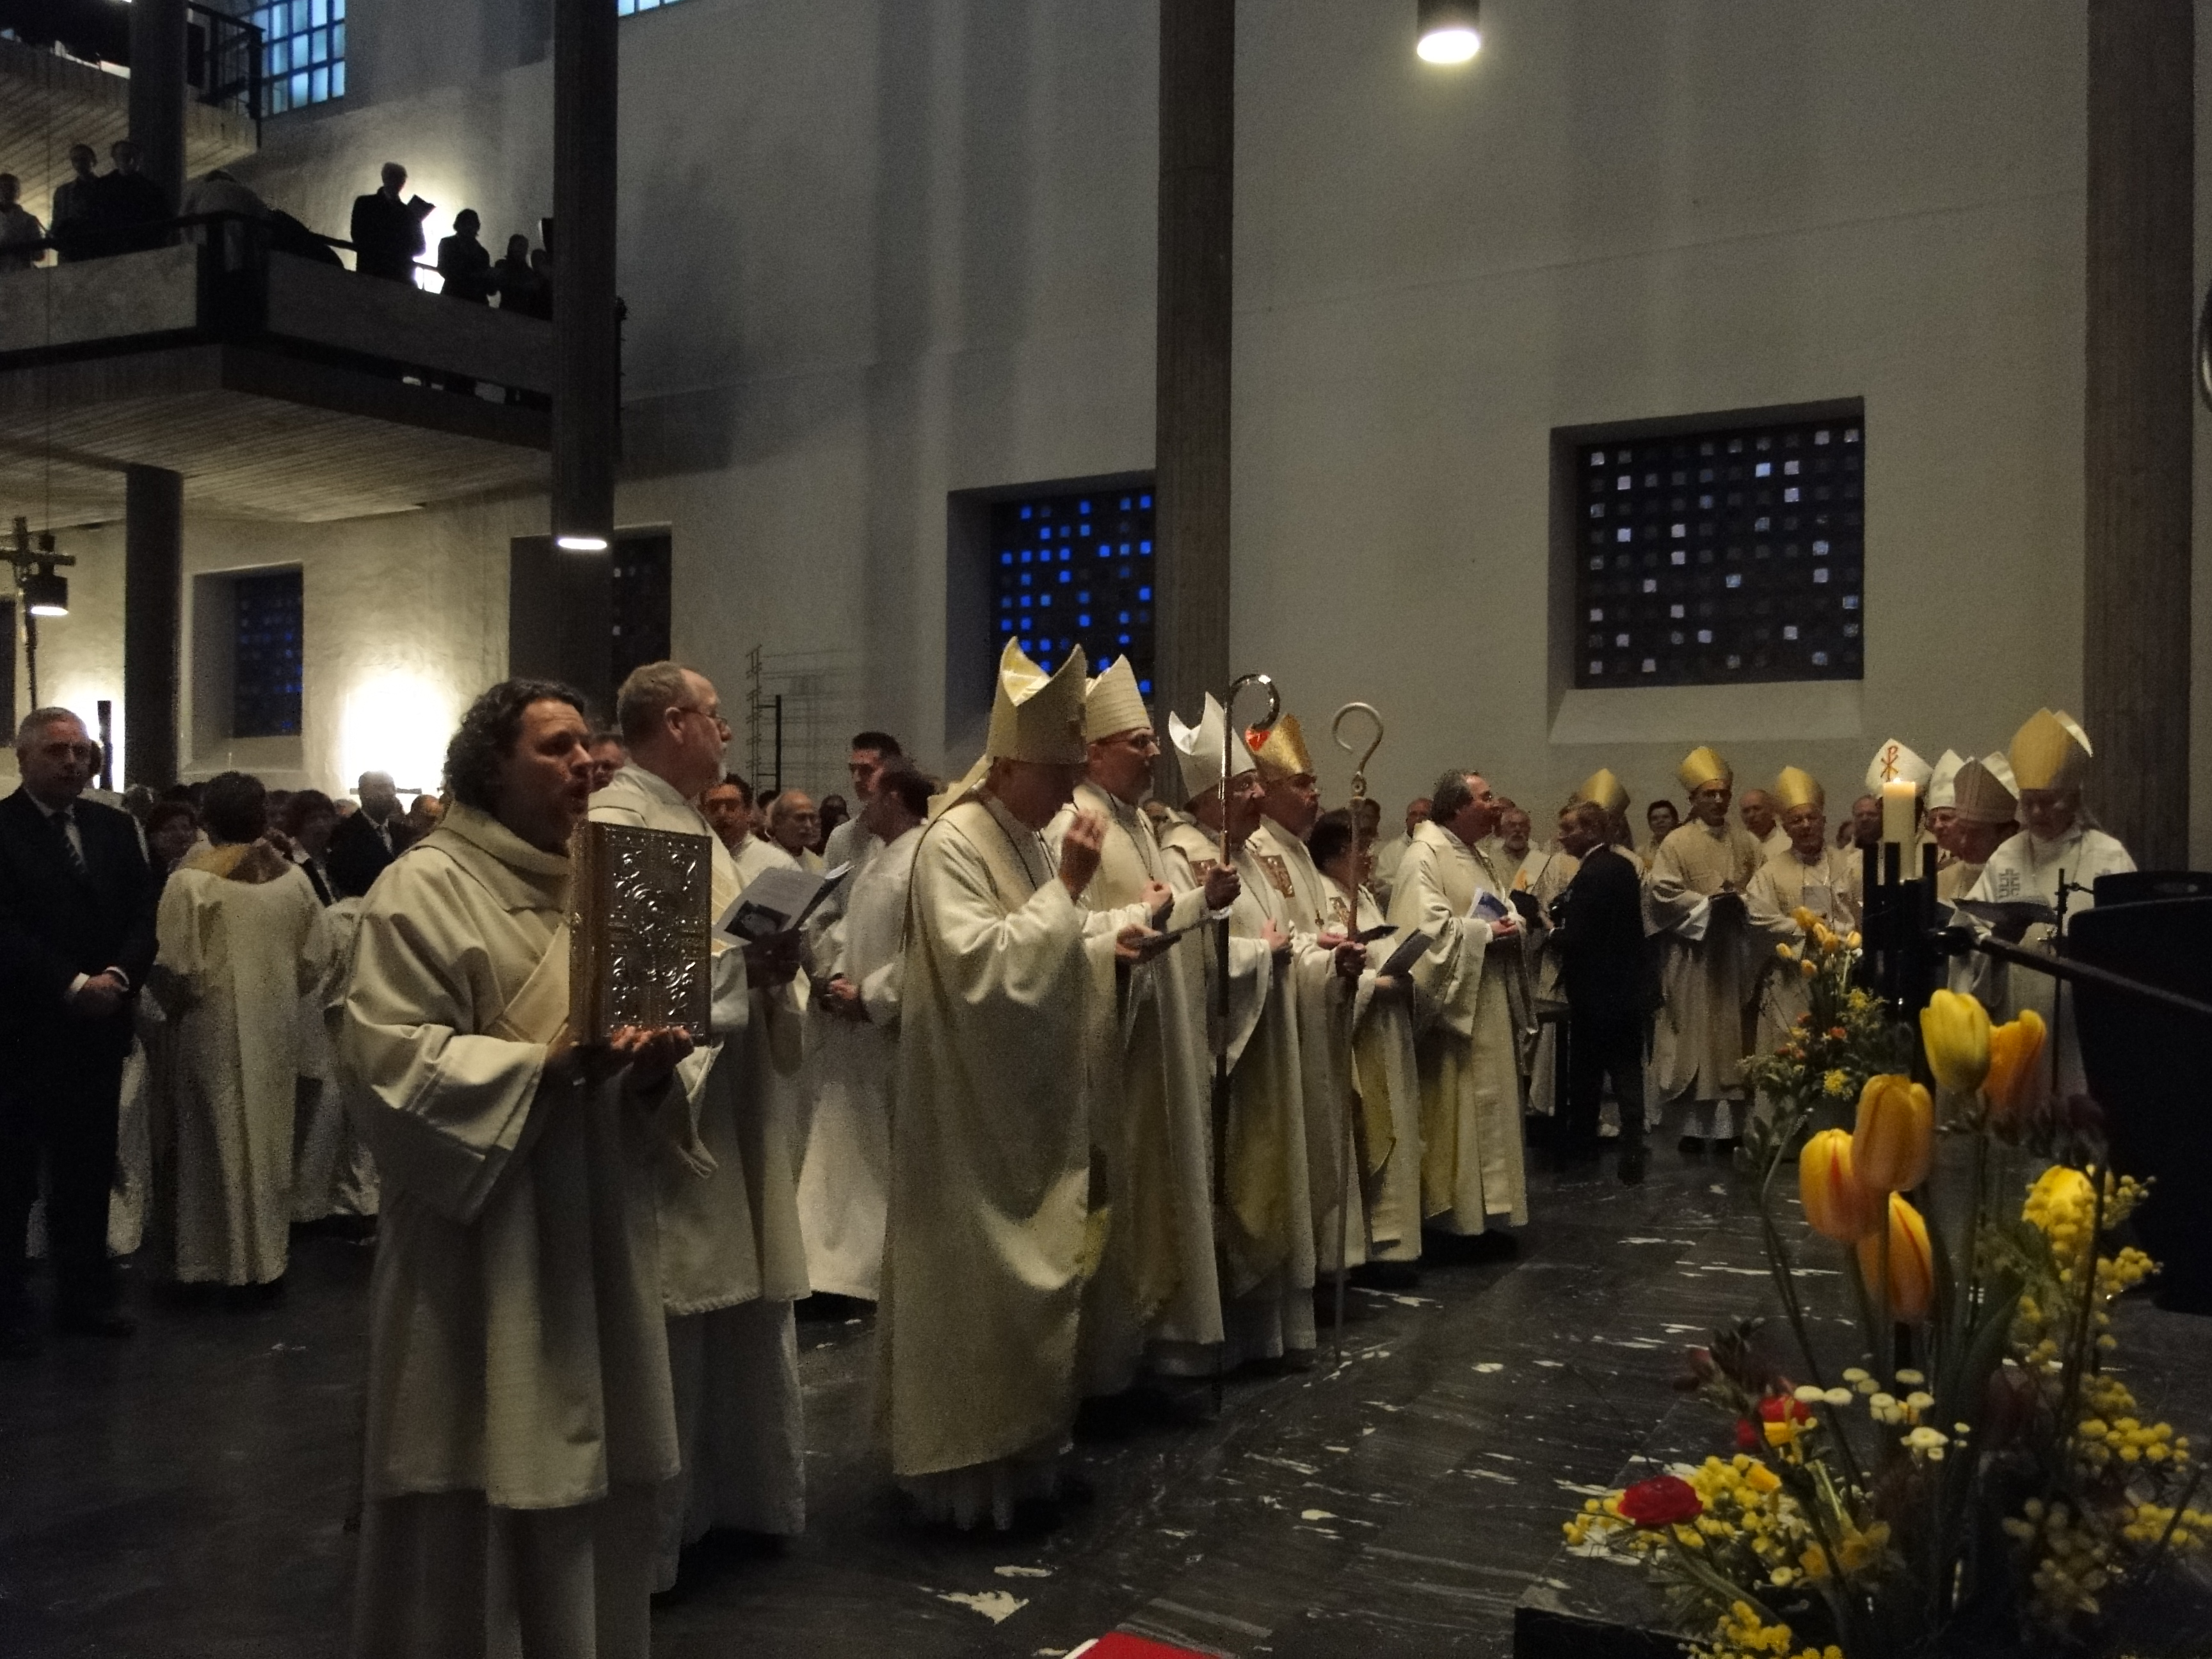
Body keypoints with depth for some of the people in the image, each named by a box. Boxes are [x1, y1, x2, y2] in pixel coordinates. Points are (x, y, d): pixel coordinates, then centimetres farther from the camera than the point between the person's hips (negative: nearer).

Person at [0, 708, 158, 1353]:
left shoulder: (114, 827, 10)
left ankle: (85, 1294, 21)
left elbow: (144, 915, 6)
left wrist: (117, 977, -11)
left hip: (99, 1027, 5)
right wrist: (73, 985, -18)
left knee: (89, 1169, 11)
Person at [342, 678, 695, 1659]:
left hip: (593, 1229, 7)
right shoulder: (427, 888, -8)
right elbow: (391, 1056, -16)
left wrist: (648, 1066, -6)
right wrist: (547, 1066, -25)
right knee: (487, 1487, 0)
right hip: (485, 1242, -6)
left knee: (585, 1470, 12)